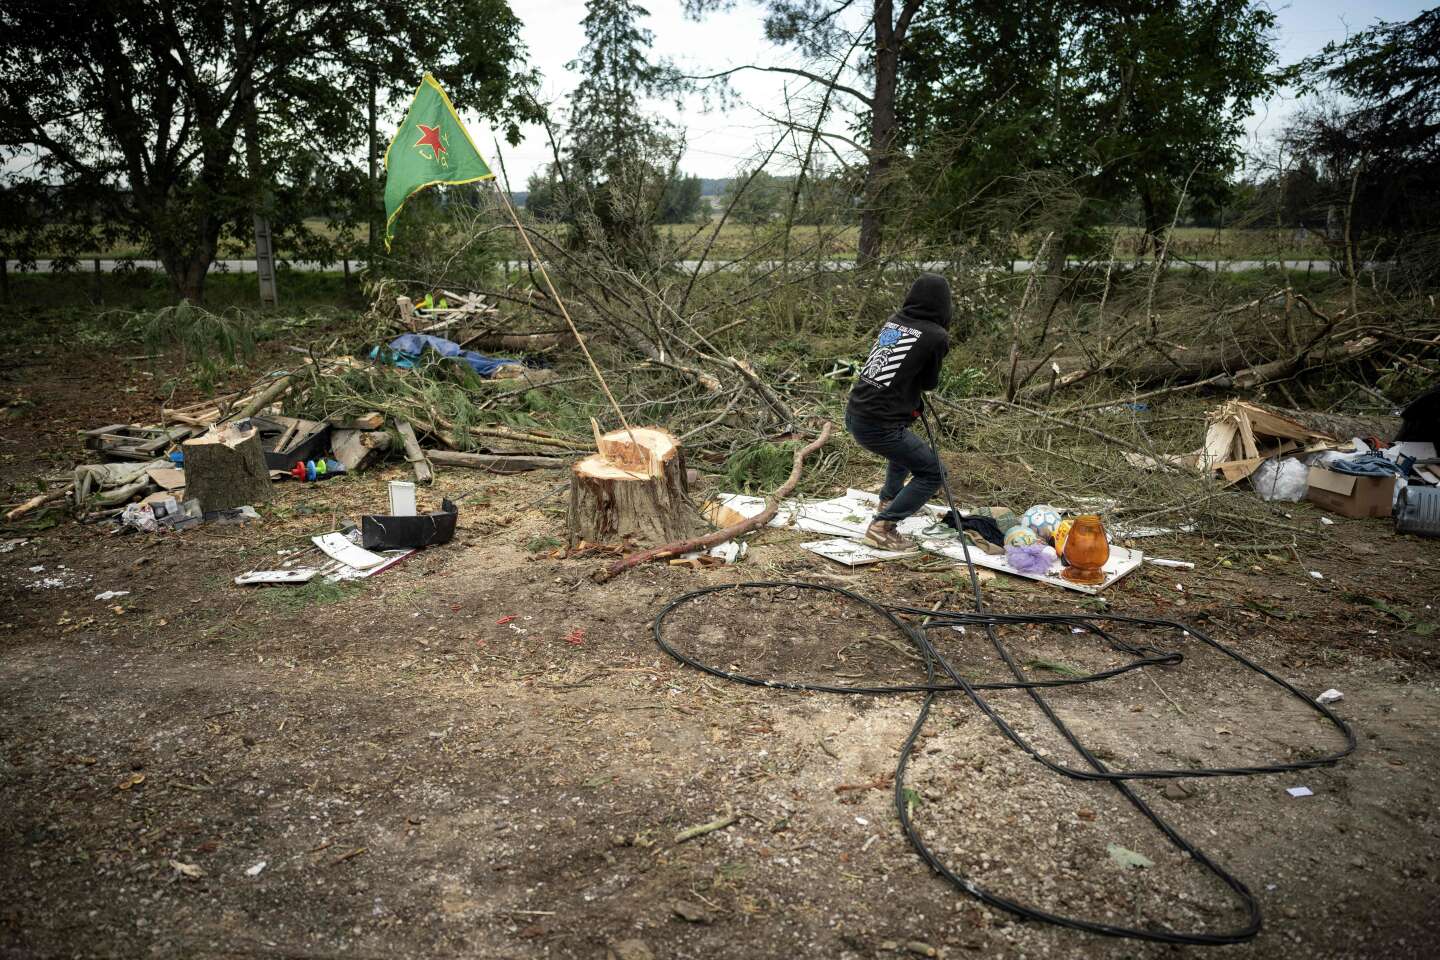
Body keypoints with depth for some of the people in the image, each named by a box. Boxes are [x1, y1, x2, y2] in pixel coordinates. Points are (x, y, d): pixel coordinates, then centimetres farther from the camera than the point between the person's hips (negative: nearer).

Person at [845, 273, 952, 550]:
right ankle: (882, 526, -3)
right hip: (879, 427, -8)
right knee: (933, 473, 6)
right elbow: (930, 382, 4)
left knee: (905, 444, 35)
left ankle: (889, 499, 52)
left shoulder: (893, 321, 8)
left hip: (854, 414, 8)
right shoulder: (936, 336, -10)